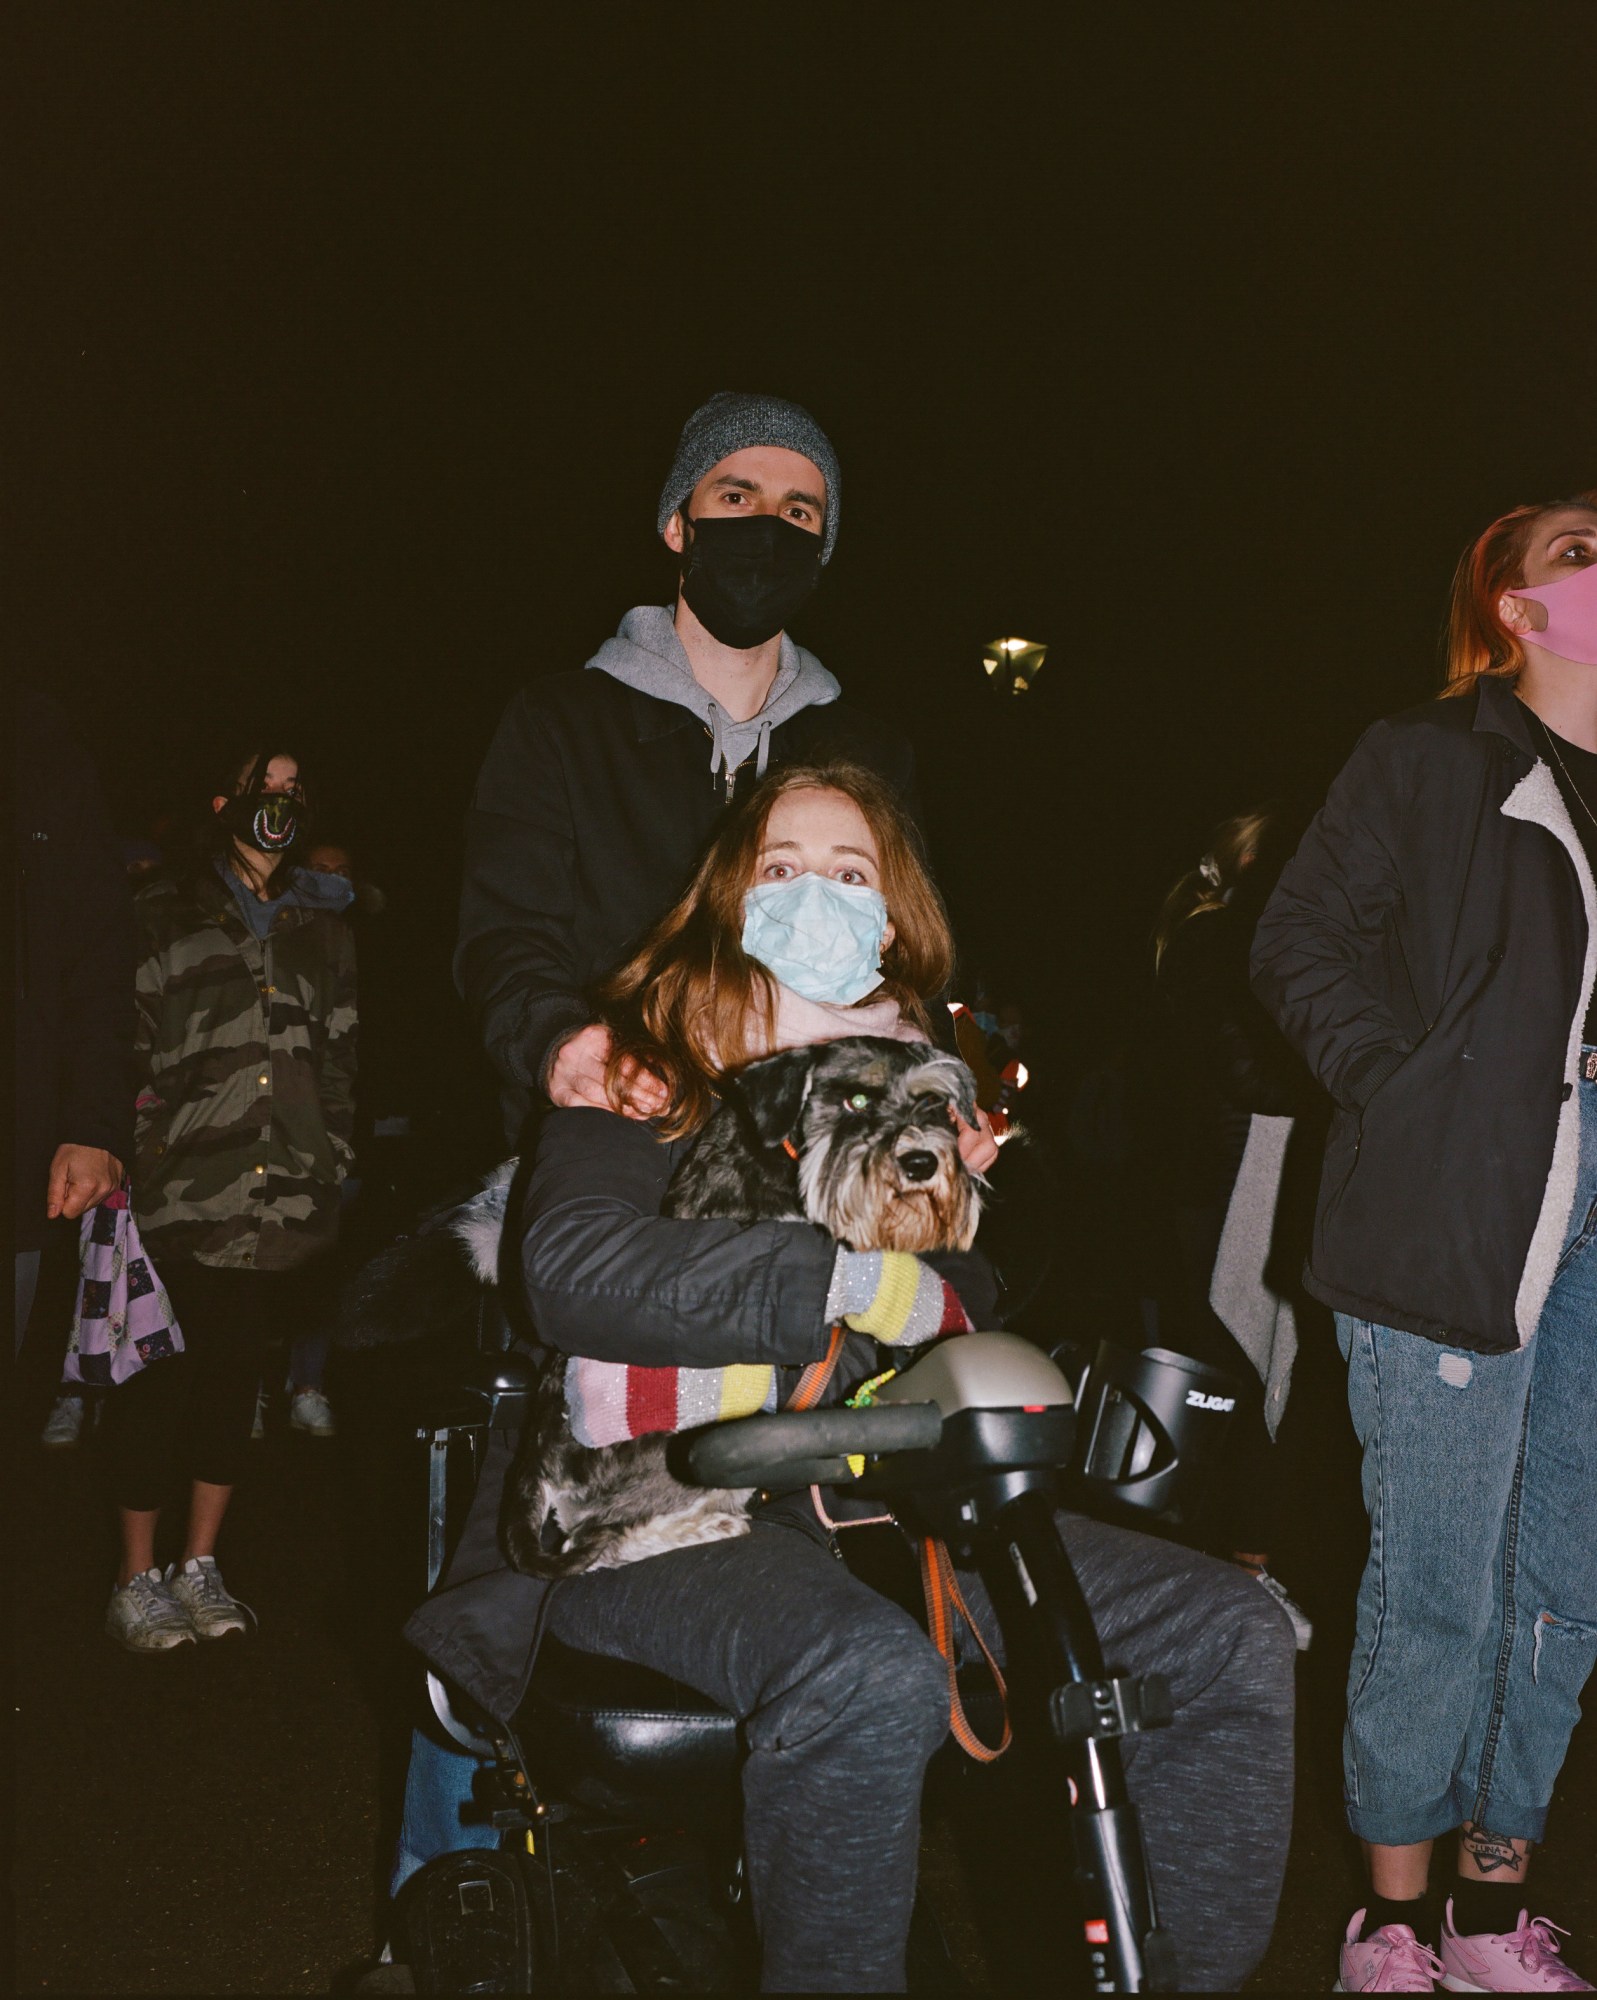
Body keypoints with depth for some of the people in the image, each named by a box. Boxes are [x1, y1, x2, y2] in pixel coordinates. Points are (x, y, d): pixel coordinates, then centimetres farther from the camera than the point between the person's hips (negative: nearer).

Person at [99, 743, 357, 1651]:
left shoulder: (326, 929, 16)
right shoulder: (164, 917, 6)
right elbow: (129, 1048, 1)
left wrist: (334, 1166, 9)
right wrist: (135, 1152, -8)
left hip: (287, 1203, 3)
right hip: (185, 1199, -3)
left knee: (237, 1375, 9)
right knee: (162, 1378, -1)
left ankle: (201, 1567, 21)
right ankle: (138, 1580, 10)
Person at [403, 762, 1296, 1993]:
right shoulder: (652, 1068, 4)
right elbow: (574, 1265, -15)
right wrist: (848, 1281, -20)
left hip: (869, 1497, 5)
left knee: (1230, 1636, -10)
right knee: (872, 1677, -37)